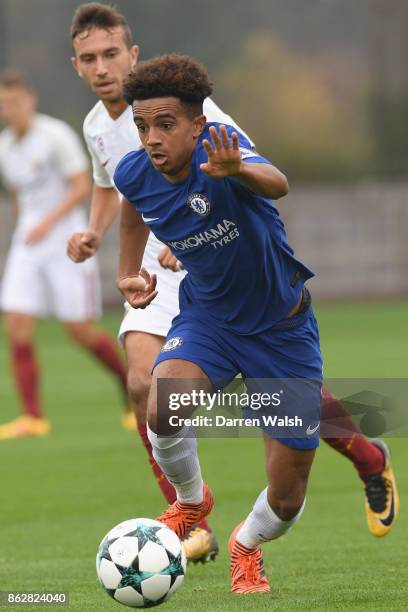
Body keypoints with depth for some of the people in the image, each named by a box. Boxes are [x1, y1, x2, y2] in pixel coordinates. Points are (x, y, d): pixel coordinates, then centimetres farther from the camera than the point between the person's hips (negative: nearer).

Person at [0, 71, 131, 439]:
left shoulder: (56, 135, -11)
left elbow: (82, 187, -16)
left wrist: (48, 223, -27)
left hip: (67, 244, -6)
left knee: (81, 332, -3)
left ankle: (133, 389, 20)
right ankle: (34, 418, -8)